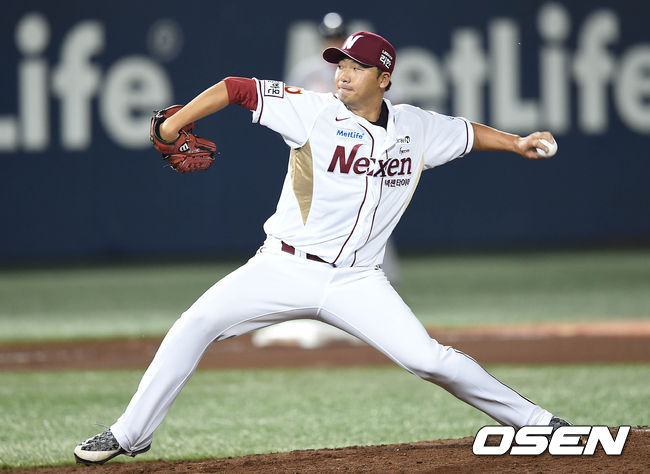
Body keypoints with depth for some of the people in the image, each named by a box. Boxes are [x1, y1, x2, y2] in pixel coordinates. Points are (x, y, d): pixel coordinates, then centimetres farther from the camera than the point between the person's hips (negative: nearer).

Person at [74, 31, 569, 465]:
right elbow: (237, 88, -9)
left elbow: (466, 132, 23)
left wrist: (517, 143, 10)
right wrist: (173, 125, -18)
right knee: (197, 324, -14)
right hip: (285, 269, -1)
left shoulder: (415, 128, 4)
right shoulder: (315, 111, -6)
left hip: (357, 282, 1)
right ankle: (130, 435, -4)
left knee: (429, 359, -12)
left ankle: (536, 421, 4)